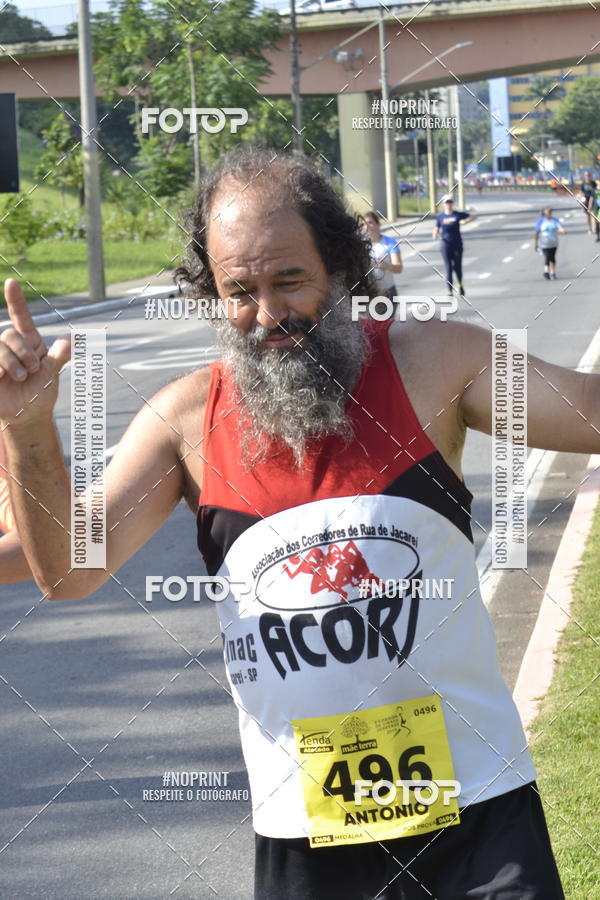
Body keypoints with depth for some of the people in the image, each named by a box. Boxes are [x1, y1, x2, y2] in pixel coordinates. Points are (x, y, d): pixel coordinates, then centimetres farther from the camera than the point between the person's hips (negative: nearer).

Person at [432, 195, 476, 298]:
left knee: (458, 267, 7)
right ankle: (450, 291, -4)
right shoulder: (440, 217, 4)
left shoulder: (458, 215, 1)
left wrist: (466, 221, -15)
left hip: (457, 244, 0)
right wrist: (436, 234, -14)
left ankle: (460, 285, 36)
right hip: (446, 245, 0)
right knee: (448, 268, -6)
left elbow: (473, 216, 5)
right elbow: (436, 229, 10)